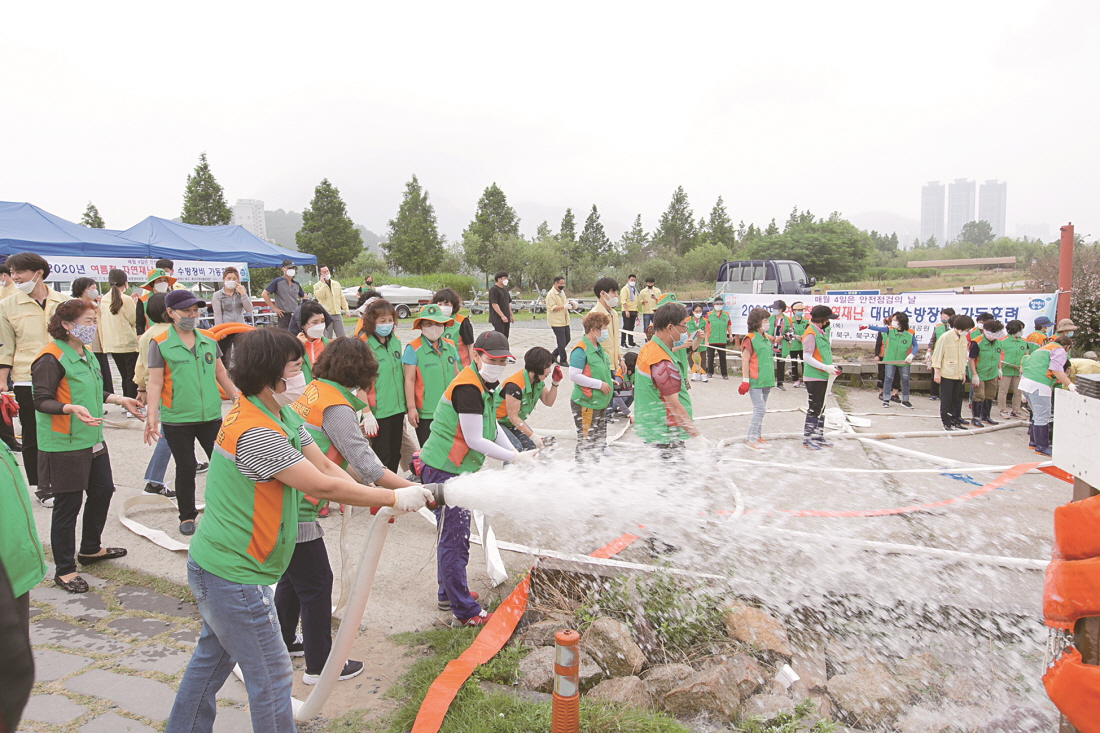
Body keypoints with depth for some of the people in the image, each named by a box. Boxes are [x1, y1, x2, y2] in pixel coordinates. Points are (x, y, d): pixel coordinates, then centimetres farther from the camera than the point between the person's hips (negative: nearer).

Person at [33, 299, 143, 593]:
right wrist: (72, 408, -34)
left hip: (92, 440, 10)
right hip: (63, 445, -9)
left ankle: (90, 549, 39)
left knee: (102, 492, 18)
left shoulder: (85, 353, 12)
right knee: (68, 504, 0)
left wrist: (119, 399, 14)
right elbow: (42, 401, -19)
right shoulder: (51, 358, -17)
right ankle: (64, 570, 14)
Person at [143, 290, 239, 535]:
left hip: (211, 416, 3)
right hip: (177, 420, -3)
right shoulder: (160, 344, -6)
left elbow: (221, 374, 14)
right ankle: (187, 516, 25)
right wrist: (151, 417, -14)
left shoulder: (208, 340, 6)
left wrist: (238, 400, 16)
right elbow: (155, 383, -8)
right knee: (186, 468, 7)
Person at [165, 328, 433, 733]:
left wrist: (374, 501, -11)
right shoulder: (255, 434, -30)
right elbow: (323, 485, -27)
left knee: (213, 656, 28)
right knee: (271, 677, 3)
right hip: (235, 576, -10)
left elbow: (325, 466, 1)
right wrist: (395, 498, -19)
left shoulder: (280, 418, 2)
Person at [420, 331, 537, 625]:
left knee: (455, 534, 21)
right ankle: (465, 612, 6)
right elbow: (474, 440, -23)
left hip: (457, 469, 11)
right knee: (454, 538, -3)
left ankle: (448, 594, 37)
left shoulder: (485, 384, 10)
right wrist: (515, 458, -18)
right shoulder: (467, 388, -22)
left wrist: (515, 452, -1)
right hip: (443, 470, -11)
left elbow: (492, 425, 14)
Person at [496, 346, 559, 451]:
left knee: (532, 447, -6)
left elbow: (548, 402, 3)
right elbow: (513, 417, -28)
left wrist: (555, 383, -12)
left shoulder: (538, 381, -8)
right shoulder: (515, 385, -34)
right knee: (515, 448, -27)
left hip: (515, 422, 8)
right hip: (496, 422, -8)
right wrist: (533, 436, -26)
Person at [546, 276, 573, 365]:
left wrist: (569, 305, 6)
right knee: (562, 342, -4)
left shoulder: (562, 292, 14)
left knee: (567, 340, 13)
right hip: (556, 321, -9)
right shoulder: (551, 294, -14)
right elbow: (552, 308, -21)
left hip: (564, 321, 9)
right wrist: (564, 306, -27)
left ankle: (554, 355, 26)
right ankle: (563, 360, 7)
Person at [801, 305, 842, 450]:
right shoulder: (811, 334, -16)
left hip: (823, 377, 9)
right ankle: (807, 439, 4)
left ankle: (818, 437, 26)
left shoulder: (823, 332, 13)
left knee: (821, 408, 16)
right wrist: (825, 367, -25)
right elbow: (807, 357, -21)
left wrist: (831, 367, 11)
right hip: (813, 377, -9)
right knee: (814, 408, -5)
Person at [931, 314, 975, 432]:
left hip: (958, 375, 6)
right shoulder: (945, 337, -12)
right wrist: (937, 372, -12)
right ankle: (946, 423, 7)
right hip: (946, 374, -6)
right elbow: (937, 355, -11)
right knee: (946, 400, 1)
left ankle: (954, 421, 19)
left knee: (957, 399, 10)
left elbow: (964, 356, 17)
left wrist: (963, 371, 16)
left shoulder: (963, 338, 7)